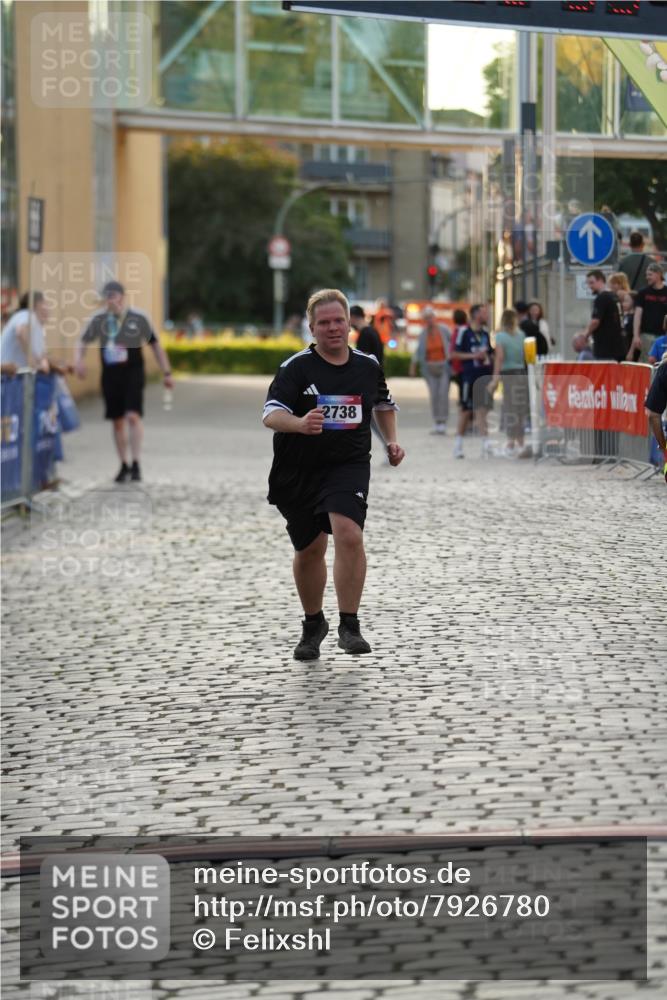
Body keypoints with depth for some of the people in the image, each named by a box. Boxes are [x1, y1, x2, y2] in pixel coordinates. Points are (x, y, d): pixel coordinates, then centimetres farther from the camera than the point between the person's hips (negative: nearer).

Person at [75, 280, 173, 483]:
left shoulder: (138, 318, -5)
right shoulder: (99, 319, 2)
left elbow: (155, 344, 2)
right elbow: (83, 342, 14)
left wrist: (166, 373, 1)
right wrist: (79, 360, -7)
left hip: (133, 373, -3)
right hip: (110, 375, 3)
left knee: (133, 416, -18)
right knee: (117, 421, 9)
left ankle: (135, 464, -14)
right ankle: (124, 466, 21)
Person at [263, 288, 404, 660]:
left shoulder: (368, 366, 3)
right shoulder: (296, 368, -9)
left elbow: (385, 403, 25)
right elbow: (271, 415, -23)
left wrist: (392, 440, 11)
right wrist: (299, 424, -42)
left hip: (348, 466, 0)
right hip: (297, 472, 0)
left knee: (349, 535, -23)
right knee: (309, 550, 11)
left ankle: (350, 626, -14)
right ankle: (313, 624, 34)